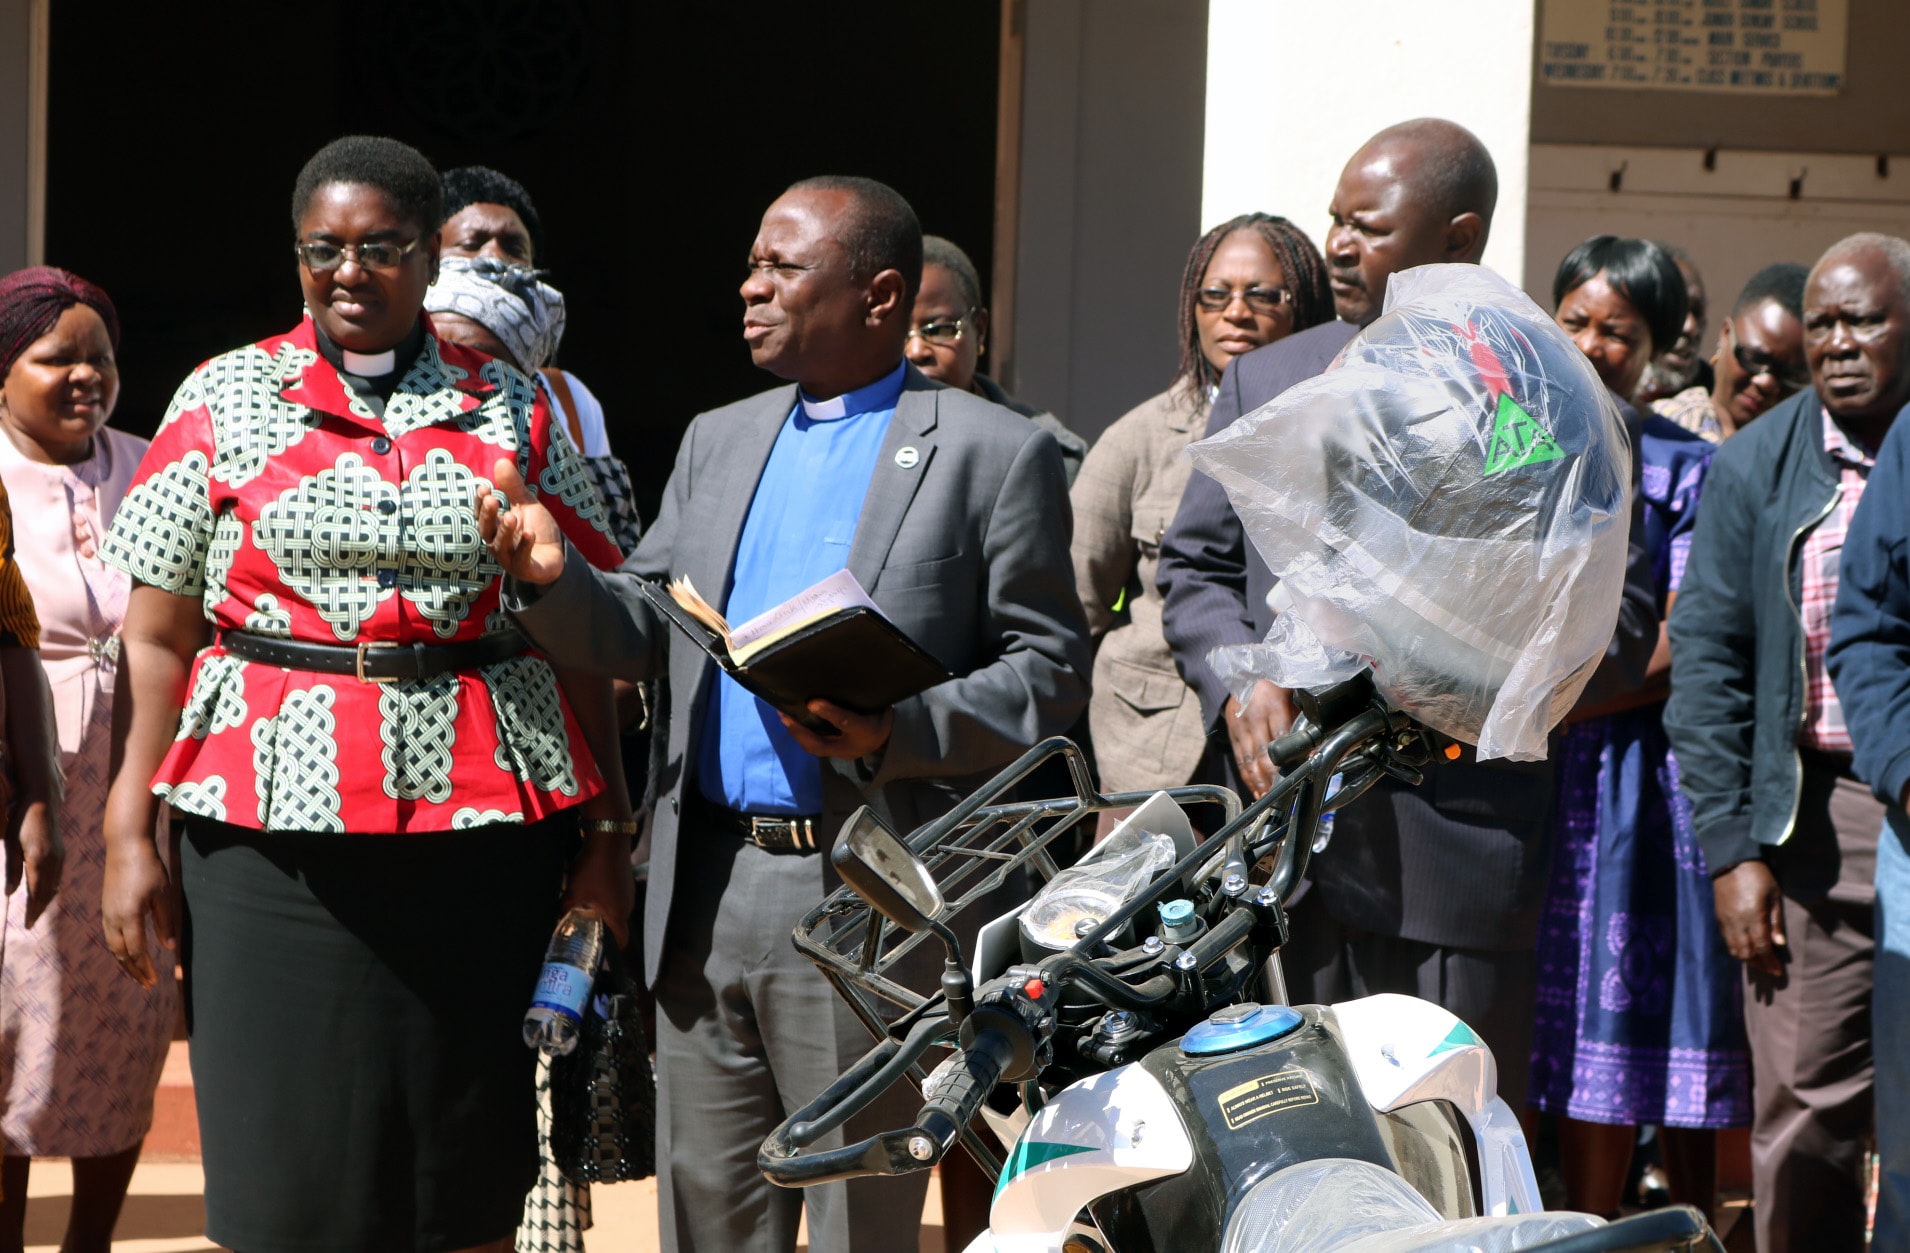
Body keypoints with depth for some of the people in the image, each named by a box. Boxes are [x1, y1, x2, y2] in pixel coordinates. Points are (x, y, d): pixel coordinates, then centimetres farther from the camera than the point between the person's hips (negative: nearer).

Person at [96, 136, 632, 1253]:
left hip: (484, 826, 1)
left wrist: (606, 833, 6)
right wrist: (129, 834, -1)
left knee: (468, 1161, 4)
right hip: (278, 825, -1)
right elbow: (156, 637, 5)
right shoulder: (225, 401, 7)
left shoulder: (513, 412, 10)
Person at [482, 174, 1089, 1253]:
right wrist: (557, 579, -5)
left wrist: (899, 736, -21)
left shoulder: (994, 455, -3)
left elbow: (1052, 672, -7)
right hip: (707, 892, 6)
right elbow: (641, 637, 16)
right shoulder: (719, 443, 16)